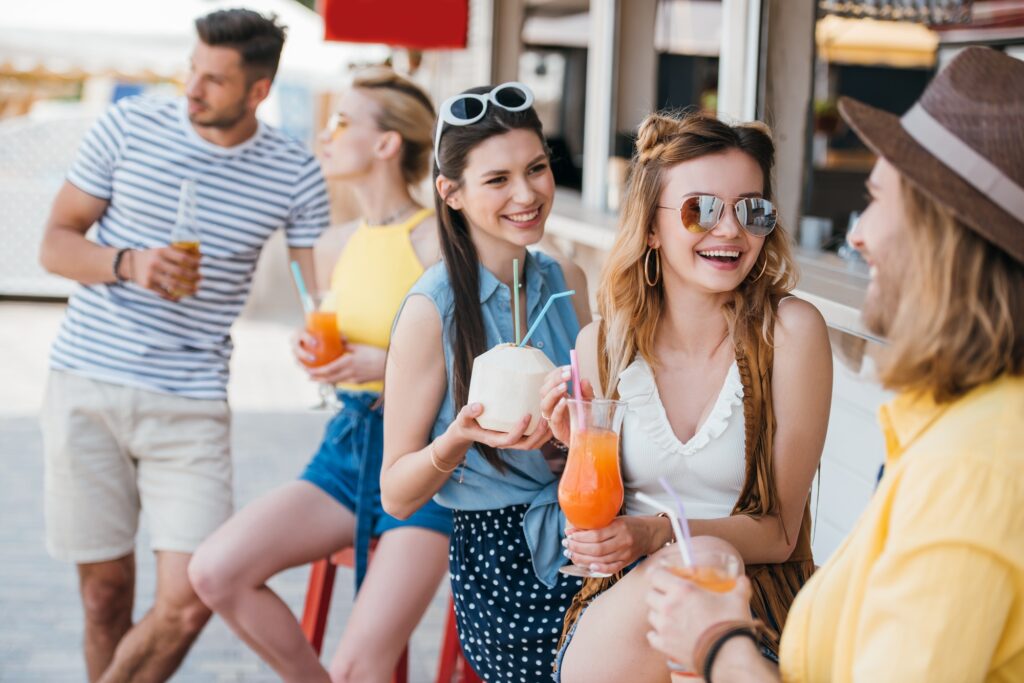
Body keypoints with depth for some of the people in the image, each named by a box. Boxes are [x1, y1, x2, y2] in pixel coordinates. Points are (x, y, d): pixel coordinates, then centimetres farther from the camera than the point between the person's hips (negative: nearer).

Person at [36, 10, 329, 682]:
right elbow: (56, 243, 5)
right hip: (86, 384, 0)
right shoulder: (128, 127, 0)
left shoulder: (295, 174, 0)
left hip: (191, 402, 0)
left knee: (188, 602, -10)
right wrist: (128, 265, -15)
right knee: (106, 590, 5)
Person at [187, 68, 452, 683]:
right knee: (215, 572, -10)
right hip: (348, 447, 7)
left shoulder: (437, 241, -13)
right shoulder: (342, 245, 10)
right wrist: (317, 352, 2)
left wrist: (385, 363, -23)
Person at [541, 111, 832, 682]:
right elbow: (595, 523, 8)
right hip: (626, 590, 2)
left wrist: (656, 535, -23)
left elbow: (779, 532, -7)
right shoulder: (602, 346, 0)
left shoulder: (790, 331, -10)